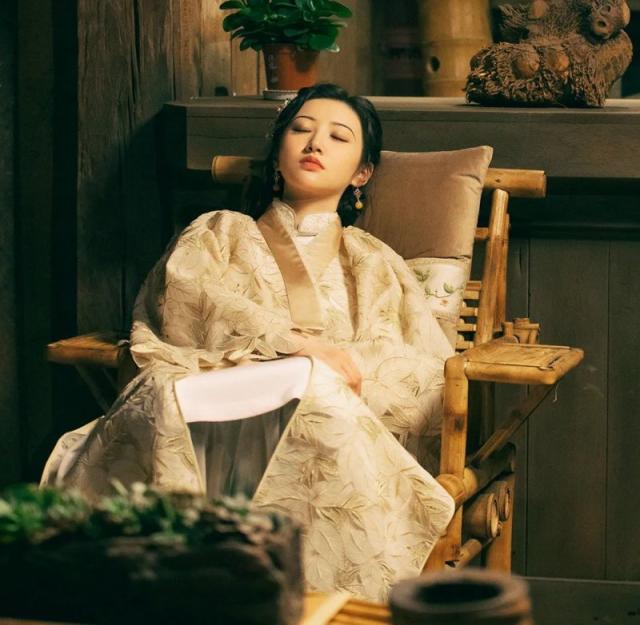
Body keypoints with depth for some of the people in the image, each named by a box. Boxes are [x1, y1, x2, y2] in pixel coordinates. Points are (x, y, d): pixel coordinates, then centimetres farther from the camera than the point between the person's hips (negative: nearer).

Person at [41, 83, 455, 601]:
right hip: (206, 428, -1)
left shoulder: (376, 267, 27)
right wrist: (292, 341, -13)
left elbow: (432, 379, 11)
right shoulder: (217, 235, 25)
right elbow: (181, 294, 1)